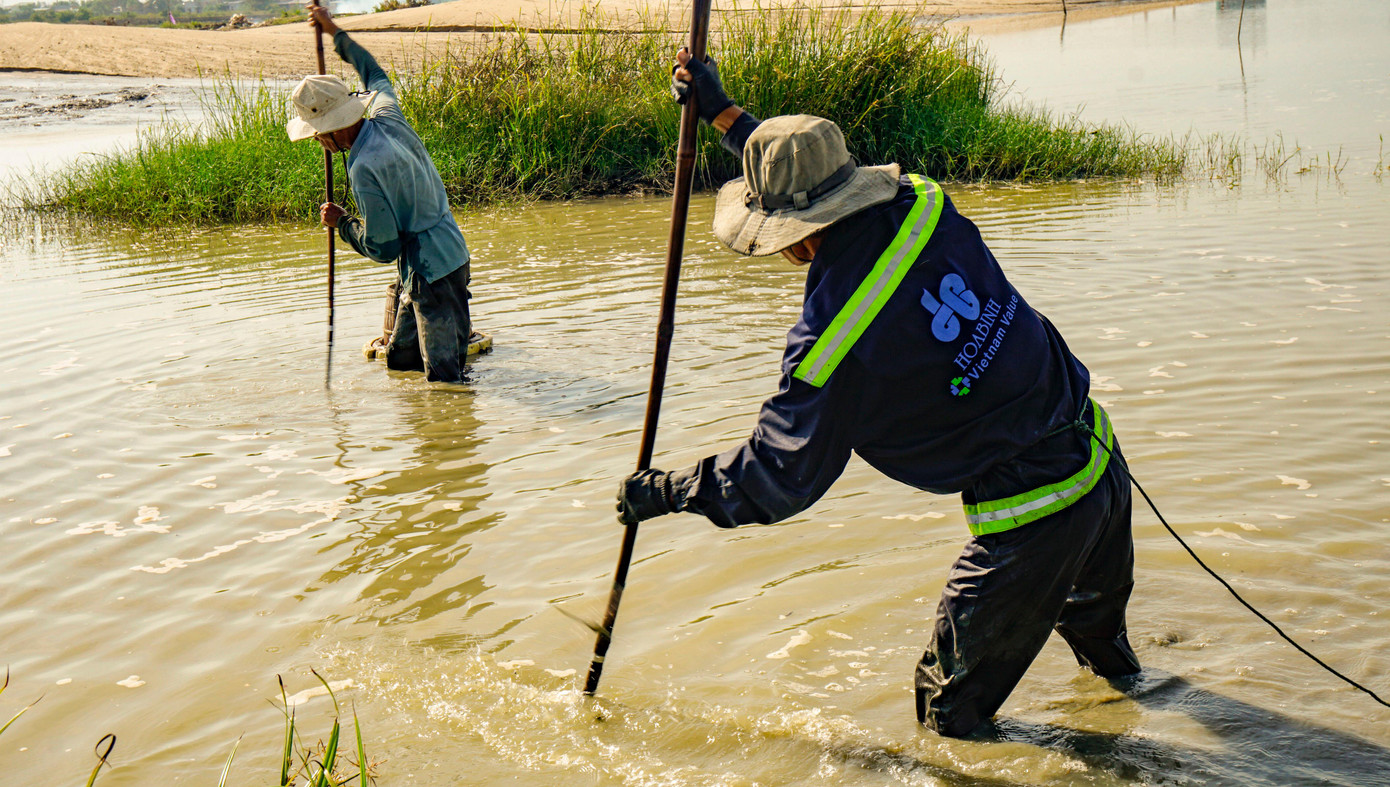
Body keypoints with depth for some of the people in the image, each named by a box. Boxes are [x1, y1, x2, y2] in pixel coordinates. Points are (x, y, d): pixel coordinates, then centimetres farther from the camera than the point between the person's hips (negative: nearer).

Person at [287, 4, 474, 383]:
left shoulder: (365, 167, -23)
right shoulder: (388, 116, 2)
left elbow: (383, 247, -18)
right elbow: (375, 76, 27)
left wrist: (341, 223, -2)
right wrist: (335, 32, 37)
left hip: (432, 274, -10)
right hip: (450, 256, 10)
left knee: (445, 378, -9)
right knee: (401, 359, 18)